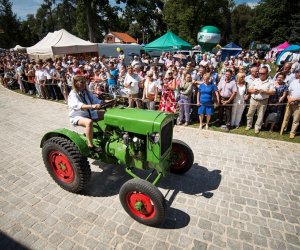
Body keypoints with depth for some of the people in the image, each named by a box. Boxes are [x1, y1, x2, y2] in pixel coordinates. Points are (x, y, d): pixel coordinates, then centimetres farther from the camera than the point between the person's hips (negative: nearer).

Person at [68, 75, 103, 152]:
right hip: (77, 116, -8)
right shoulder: (73, 95, -15)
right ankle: (90, 145, -31)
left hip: (89, 113, 8)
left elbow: (95, 100, 5)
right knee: (89, 122, -40)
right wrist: (92, 106, -50)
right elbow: (79, 105, -34)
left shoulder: (86, 92, 8)